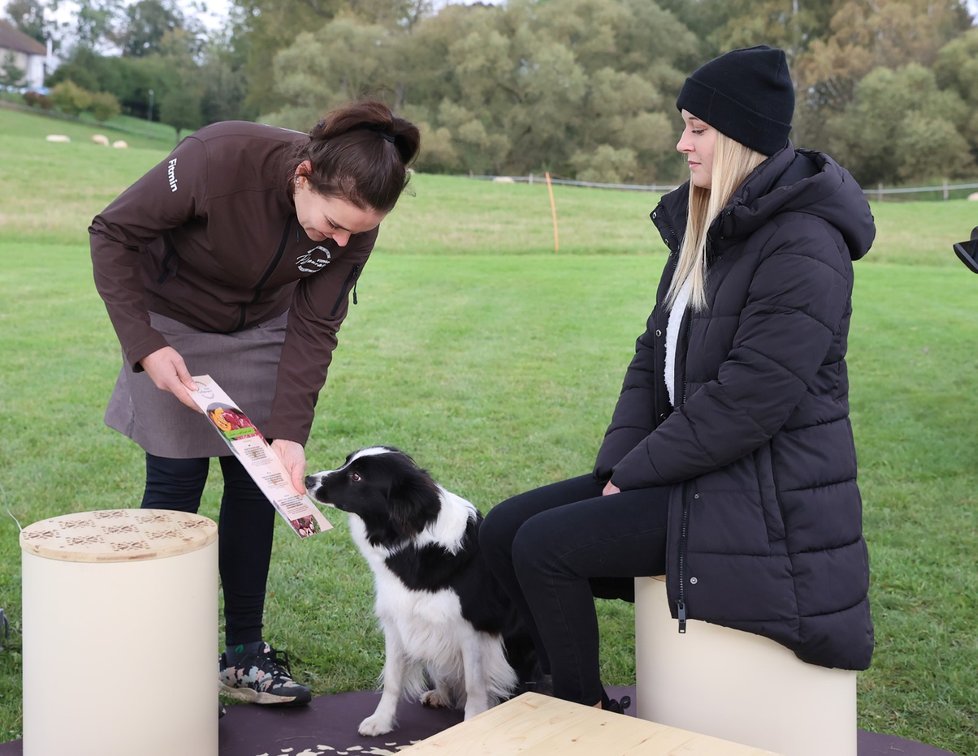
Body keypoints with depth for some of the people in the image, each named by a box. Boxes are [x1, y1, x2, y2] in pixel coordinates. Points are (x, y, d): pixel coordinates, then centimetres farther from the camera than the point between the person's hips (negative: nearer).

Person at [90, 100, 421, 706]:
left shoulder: (355, 225, -24)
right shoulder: (219, 158, -36)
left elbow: (313, 330, -17)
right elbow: (114, 232, -23)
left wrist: (289, 434, -25)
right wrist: (144, 346, -28)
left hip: (259, 331, 4)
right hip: (172, 324, -3)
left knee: (256, 482, 1)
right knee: (177, 482, -4)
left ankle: (245, 654, 13)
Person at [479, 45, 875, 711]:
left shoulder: (804, 245, -18)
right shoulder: (701, 231, 12)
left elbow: (749, 400, -24)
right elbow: (654, 354, 12)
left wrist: (636, 472, -14)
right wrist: (619, 461, -2)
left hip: (764, 496, -9)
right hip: (686, 471, 9)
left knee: (544, 546, -17)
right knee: (504, 528, 1)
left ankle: (587, 714, 5)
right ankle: (575, 691, 13)